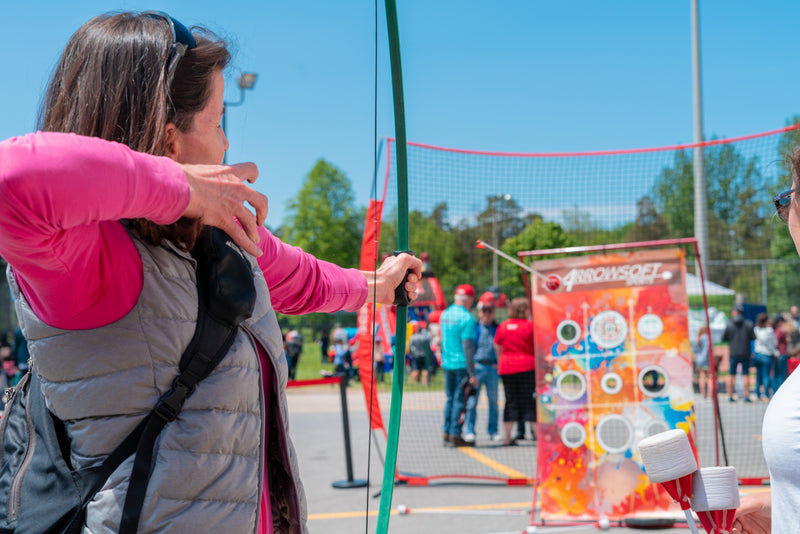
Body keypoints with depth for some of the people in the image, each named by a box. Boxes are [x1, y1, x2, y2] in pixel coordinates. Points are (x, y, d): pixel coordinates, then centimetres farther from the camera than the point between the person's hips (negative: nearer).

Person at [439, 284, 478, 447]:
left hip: (446, 364, 7)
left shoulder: (444, 314, 10)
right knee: (460, 400, -1)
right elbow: (467, 346, -17)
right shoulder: (466, 317, -14)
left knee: (450, 398, 14)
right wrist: (472, 373, -16)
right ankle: (455, 435, 0)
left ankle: (447, 433, 16)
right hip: (462, 365, -7)